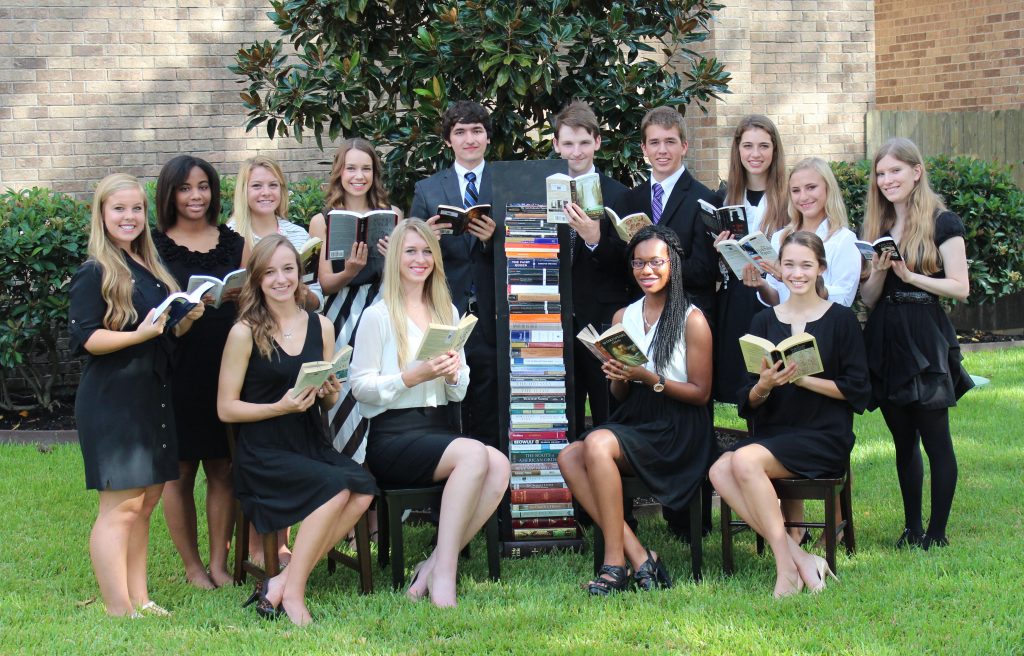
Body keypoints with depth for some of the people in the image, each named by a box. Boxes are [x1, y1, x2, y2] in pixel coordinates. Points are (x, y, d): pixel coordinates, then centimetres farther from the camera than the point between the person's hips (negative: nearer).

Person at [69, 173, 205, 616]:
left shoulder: (150, 270, 17)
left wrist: (186, 321, 4)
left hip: (152, 395, 9)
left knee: (146, 501, 12)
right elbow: (84, 338, -15)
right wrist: (139, 334, -26)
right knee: (120, 506, -9)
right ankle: (119, 612, -8)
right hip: (112, 400, -9)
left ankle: (139, 599, 20)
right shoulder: (95, 274, -8)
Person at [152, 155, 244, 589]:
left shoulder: (232, 242, 11)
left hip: (225, 367, 3)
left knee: (223, 468, 5)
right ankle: (192, 566, 12)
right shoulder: (153, 246, 1)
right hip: (176, 370, -3)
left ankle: (219, 562, 15)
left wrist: (241, 297, -7)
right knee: (180, 470, 2)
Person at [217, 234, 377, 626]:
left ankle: (284, 582, -15)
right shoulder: (245, 333, -5)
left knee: (363, 490, -24)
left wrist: (331, 394, -4)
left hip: (312, 444, 5)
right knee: (336, 487, -30)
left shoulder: (321, 326, 9)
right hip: (262, 453, -5)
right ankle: (293, 592, -15)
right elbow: (226, 408, -5)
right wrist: (280, 407, -17)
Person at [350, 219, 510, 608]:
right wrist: (414, 376, -17)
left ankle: (434, 567, -21)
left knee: (499, 465, -26)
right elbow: (360, 386, -6)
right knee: (474, 454, -33)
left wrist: (454, 375, -2)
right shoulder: (378, 316, 1)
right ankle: (443, 573, -30)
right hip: (392, 436, -6)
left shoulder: (447, 312, 19)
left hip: (438, 428, 6)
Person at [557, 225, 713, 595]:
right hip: (633, 423, 6)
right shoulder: (623, 317, 14)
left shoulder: (692, 321, -3)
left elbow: (701, 393, -5)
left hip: (677, 431, -6)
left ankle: (615, 562, -25)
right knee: (568, 457, -22)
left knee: (598, 443, -31)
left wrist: (648, 377, -17)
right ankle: (637, 556, -23)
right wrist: (618, 378, -5)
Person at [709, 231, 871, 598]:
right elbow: (750, 402, 11)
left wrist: (802, 378, -13)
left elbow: (857, 390, -3)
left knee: (745, 460, -31)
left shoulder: (840, 319, 3)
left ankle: (787, 565, -25)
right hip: (772, 433, 4)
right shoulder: (764, 322, 13)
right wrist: (764, 386, -12)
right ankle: (800, 560, -26)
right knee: (720, 472, -27)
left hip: (824, 436, -4)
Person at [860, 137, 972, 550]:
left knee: (935, 440, -2)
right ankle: (911, 528, 18)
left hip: (926, 340, -6)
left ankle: (937, 533, 3)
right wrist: (879, 271, -9)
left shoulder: (942, 223, -4)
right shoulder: (876, 228, 12)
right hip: (885, 341, 6)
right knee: (903, 442, 11)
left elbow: (960, 287, -10)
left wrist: (910, 275, -18)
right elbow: (868, 299, 10)